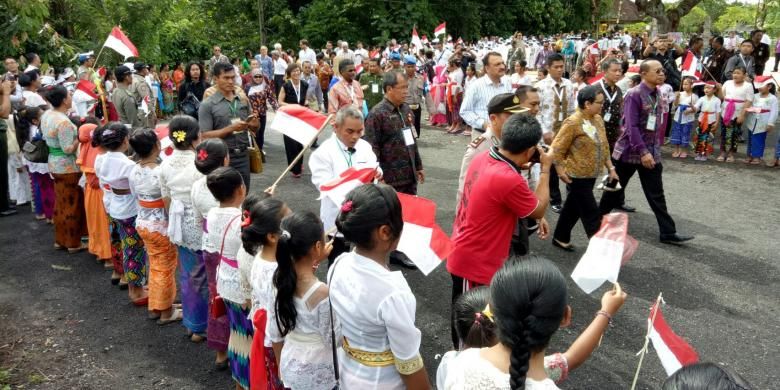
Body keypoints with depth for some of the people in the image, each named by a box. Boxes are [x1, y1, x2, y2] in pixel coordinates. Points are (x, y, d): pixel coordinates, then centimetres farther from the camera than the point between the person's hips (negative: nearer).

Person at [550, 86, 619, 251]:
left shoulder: (598, 119, 6)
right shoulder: (573, 122, -19)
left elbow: (604, 146, 14)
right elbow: (557, 148, -17)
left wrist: (610, 168, 12)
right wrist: (561, 172, -17)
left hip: (590, 175, 8)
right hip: (577, 177, -8)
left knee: (573, 208, 18)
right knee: (592, 214, -2)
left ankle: (560, 238, 33)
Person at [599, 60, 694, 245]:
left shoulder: (657, 94, 6)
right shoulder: (634, 94, -16)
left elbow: (656, 124, 13)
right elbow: (632, 126, -21)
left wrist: (655, 149, 12)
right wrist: (643, 152, -24)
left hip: (652, 152, 6)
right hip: (630, 150, -6)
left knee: (656, 194, 4)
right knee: (615, 188, 10)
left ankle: (668, 232, 6)